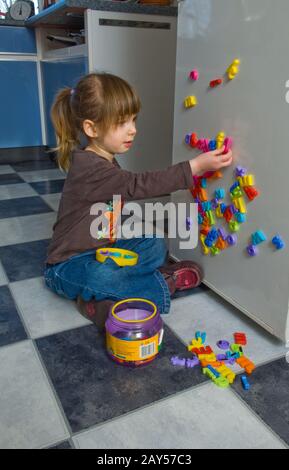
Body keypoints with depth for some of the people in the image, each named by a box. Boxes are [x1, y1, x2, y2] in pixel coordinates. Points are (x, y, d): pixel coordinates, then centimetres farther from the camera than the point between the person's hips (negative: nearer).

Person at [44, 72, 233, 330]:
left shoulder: (106, 161, 6)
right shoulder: (88, 168, -25)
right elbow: (139, 184, -32)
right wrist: (196, 166, -34)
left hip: (101, 251, 9)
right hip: (69, 264, -9)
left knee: (155, 245, -1)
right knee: (101, 278, -39)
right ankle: (165, 284, -16)